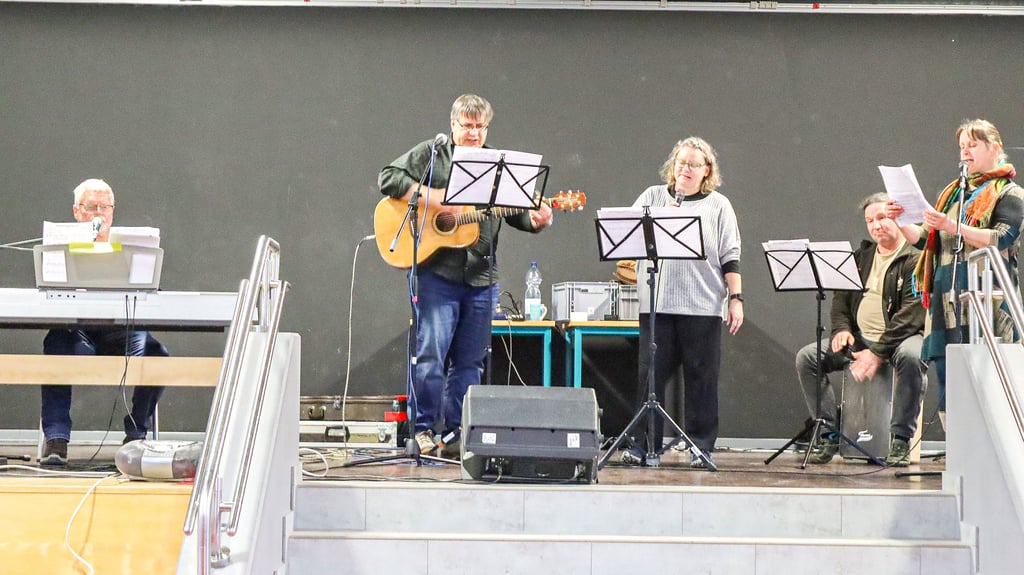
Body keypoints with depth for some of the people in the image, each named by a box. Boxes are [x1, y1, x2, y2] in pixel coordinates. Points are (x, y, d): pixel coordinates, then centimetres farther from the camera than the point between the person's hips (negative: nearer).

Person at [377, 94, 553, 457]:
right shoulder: (430, 154, 4)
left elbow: (518, 212, 16)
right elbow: (388, 179, -6)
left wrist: (537, 220, -7)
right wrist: (433, 200, -16)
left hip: (479, 278, 5)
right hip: (437, 273, -4)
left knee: (469, 361, 7)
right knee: (431, 351, -11)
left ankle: (456, 433, 14)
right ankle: (423, 429, -1)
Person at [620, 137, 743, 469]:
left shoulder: (718, 205, 10)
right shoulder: (652, 197, 14)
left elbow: (730, 257, 7)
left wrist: (736, 298, -1)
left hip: (702, 305, -1)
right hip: (657, 303, 1)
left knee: (701, 376, 1)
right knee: (651, 372, 0)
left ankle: (701, 447, 9)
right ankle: (642, 444, 7)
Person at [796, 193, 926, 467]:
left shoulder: (915, 259, -7)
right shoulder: (861, 256, 17)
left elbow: (911, 314, -17)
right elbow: (841, 297, 19)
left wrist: (878, 352, -23)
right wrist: (841, 328, -4)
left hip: (900, 338, -6)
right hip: (858, 338, 6)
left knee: (910, 357, -40)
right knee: (806, 357, -12)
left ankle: (900, 439, -28)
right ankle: (829, 435, -8)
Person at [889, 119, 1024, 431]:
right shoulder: (953, 193, 23)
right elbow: (925, 240, 19)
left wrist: (953, 227, -23)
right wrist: (900, 223, 1)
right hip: (947, 296, 6)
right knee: (946, 383, 2)